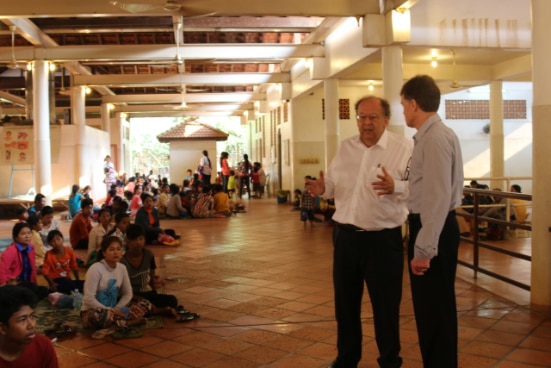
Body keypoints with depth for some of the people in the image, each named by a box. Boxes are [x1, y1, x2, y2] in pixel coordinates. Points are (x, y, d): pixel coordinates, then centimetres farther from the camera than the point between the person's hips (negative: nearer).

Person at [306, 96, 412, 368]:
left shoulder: (402, 148, -8)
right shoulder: (346, 147, 8)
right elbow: (335, 184, 11)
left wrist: (395, 187, -35)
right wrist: (324, 189, -11)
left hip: (383, 239, -5)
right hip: (345, 235, 5)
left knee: (386, 304, 8)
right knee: (345, 301, 16)